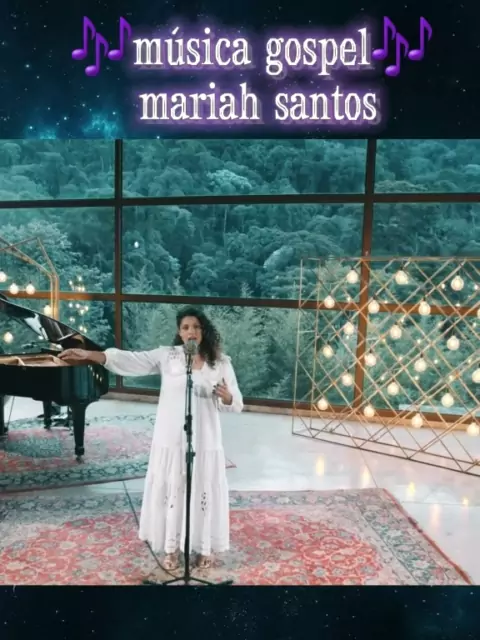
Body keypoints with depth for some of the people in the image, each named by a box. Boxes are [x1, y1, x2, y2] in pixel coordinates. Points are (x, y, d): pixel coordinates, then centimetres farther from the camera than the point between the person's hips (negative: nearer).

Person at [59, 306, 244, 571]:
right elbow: (130, 360, -13)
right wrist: (88, 355, -24)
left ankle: (204, 547, 32)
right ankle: (172, 547, 33)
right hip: (171, 440, 1)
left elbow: (237, 404, -2)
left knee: (204, 494, 10)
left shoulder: (221, 362, -3)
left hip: (205, 441, 0)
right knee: (171, 492, 12)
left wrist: (226, 395, -26)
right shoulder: (166, 356, -3)